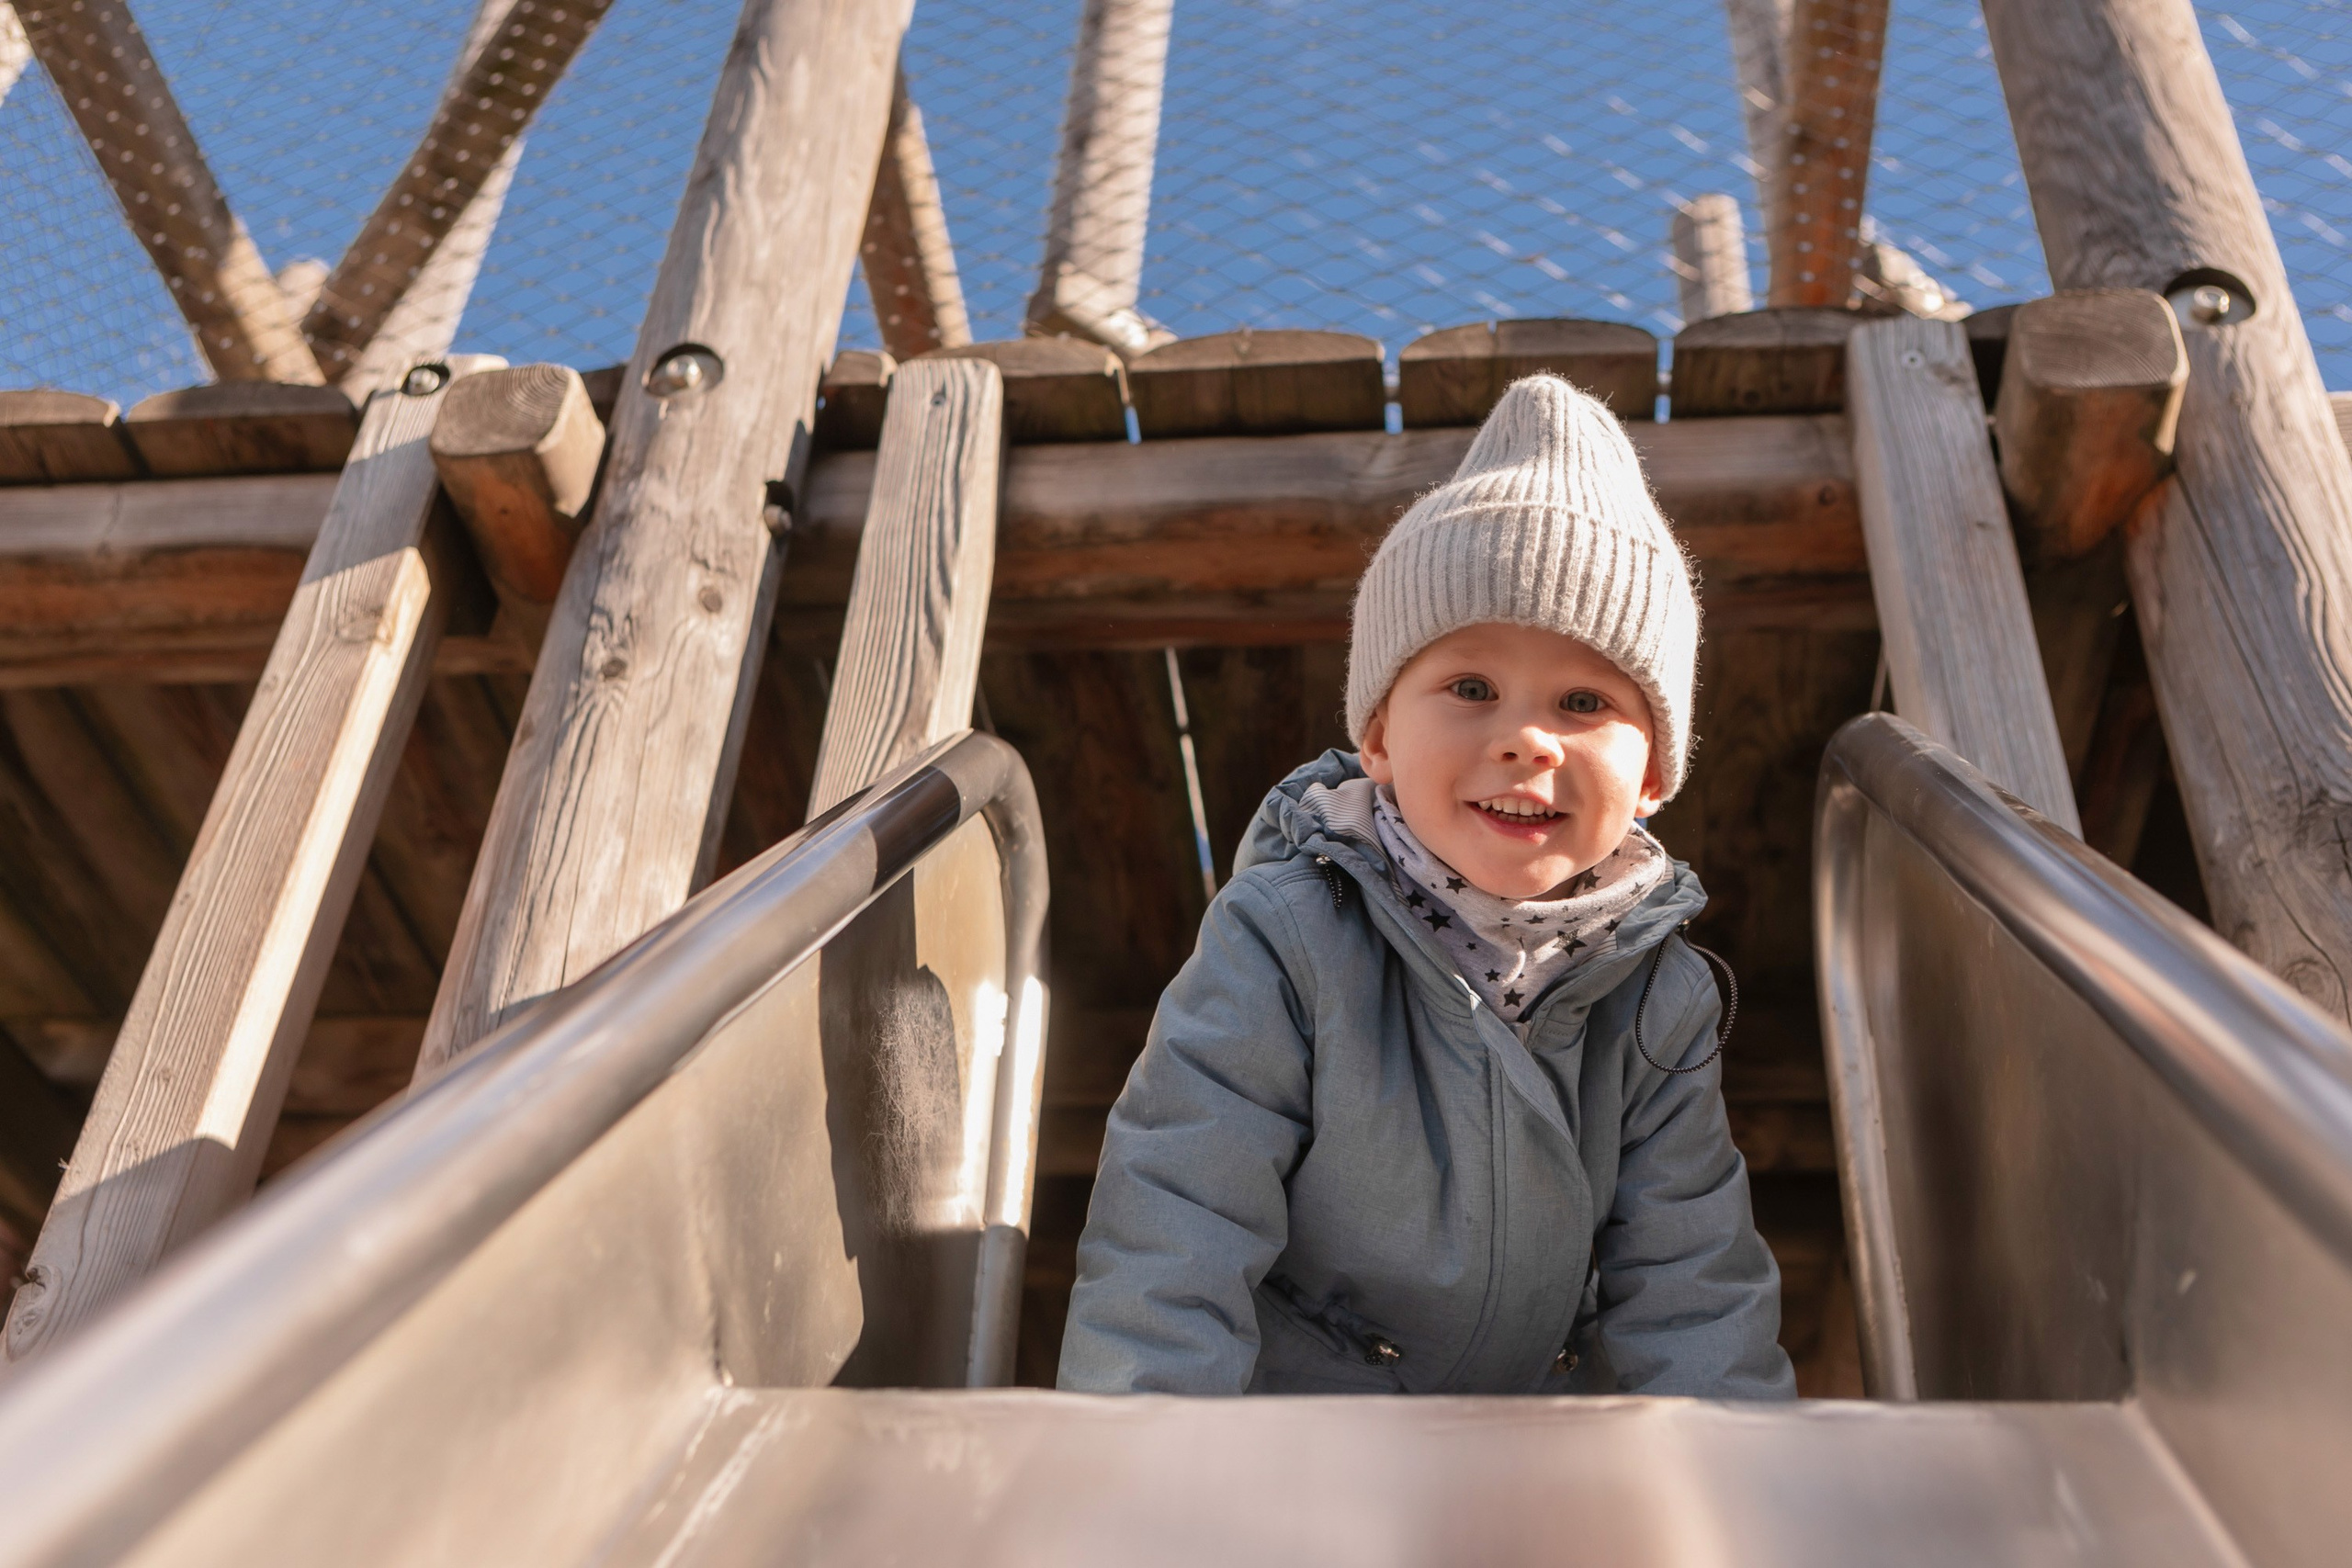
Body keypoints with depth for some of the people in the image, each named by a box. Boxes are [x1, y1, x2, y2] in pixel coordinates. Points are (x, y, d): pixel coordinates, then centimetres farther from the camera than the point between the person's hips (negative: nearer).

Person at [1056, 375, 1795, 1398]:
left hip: (1544, 1397, 5)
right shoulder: (1282, 949, -18)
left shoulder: (1662, 997, -4)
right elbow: (1167, 1268, -17)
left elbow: (1689, 1294, -2)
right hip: (1286, 1398, -5)